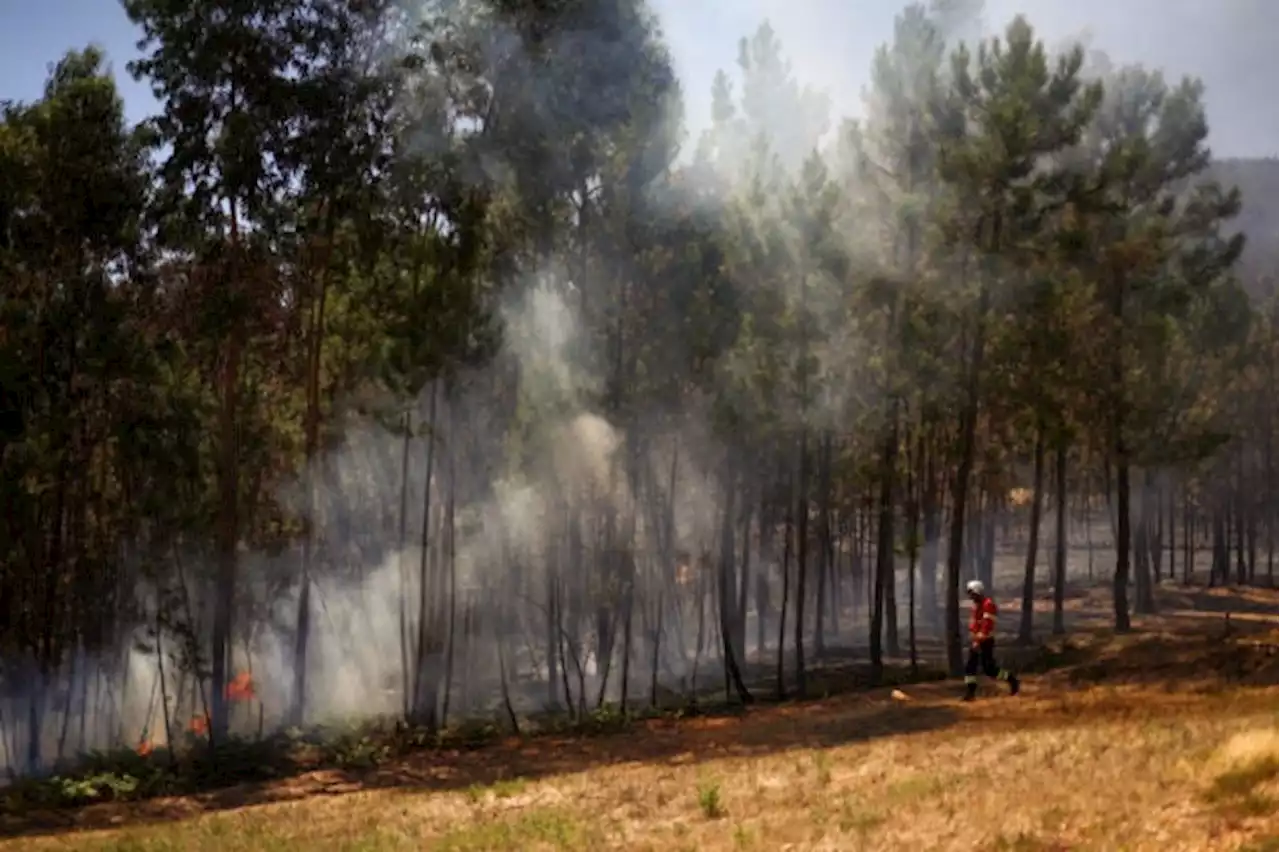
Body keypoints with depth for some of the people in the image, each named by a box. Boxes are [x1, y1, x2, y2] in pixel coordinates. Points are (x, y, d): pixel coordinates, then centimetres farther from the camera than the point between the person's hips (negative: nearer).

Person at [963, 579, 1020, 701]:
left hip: (985, 642, -9)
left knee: (989, 669, -5)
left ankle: (1012, 679, 14)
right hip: (976, 641, 9)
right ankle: (970, 691, 2)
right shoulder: (977, 605, 14)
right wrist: (972, 639, 22)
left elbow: (987, 625, -23)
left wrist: (978, 641, -25)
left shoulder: (988, 604, -17)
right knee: (970, 666, 1)